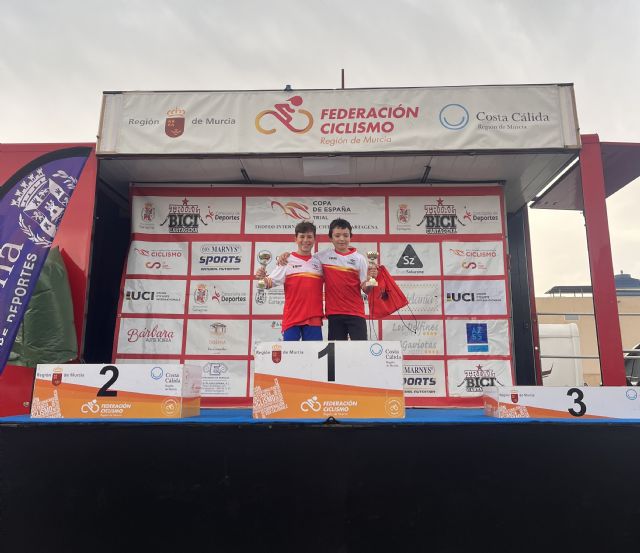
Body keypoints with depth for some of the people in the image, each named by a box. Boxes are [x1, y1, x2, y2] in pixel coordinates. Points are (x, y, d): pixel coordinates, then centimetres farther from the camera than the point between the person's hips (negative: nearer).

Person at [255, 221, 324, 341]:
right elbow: (270, 283, -8)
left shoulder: (319, 262, 10)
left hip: (313, 318, 3)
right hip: (292, 317, -3)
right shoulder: (287, 260, -1)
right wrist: (262, 278, -26)